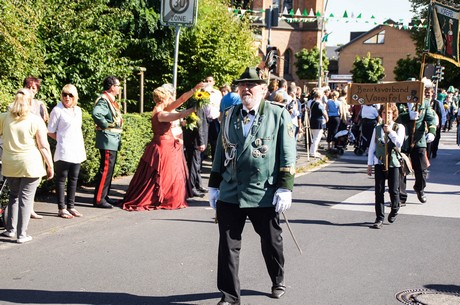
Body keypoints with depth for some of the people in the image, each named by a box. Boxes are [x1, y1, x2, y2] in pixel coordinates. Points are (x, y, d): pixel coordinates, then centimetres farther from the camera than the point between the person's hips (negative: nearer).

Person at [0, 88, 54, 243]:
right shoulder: (36, 120, -10)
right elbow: (44, 146, -10)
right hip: (31, 165, -3)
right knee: (26, 197, 2)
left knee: (14, 195, 21)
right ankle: (22, 234, 5)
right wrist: (50, 166, -2)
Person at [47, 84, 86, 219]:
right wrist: (62, 139, -7)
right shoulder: (57, 110, -6)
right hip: (63, 151, -6)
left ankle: (71, 206, 19)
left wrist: (82, 146, 12)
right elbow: (50, 132, -3)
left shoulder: (78, 110, 12)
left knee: (73, 179, 10)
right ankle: (61, 208, 5)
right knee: (61, 179, 0)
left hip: (77, 151, 6)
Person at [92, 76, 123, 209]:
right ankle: (98, 199, -8)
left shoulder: (110, 100, 17)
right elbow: (96, 114, -34)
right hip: (107, 140, -10)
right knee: (105, 169, -10)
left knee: (109, 169, 14)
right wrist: (106, 125, -22)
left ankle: (104, 196, 22)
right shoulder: (104, 100, -16)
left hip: (113, 140, 10)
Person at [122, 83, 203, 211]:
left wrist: (195, 89, 0)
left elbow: (181, 99, 5)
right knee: (157, 176, 0)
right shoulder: (160, 114, -20)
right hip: (163, 148, -9)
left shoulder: (164, 109, 5)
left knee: (172, 175, 15)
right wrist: (195, 108, -20)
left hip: (169, 147, 9)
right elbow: (179, 115, -27)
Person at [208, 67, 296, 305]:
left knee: (271, 242, 13)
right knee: (228, 245, 2)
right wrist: (214, 186, 13)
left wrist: (285, 188, -11)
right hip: (229, 193, 3)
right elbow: (220, 153, 16)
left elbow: (287, 154, -4)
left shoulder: (278, 115, -1)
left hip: (263, 194, -3)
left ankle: (278, 281, 38)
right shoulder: (229, 115, 11)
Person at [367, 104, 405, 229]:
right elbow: (372, 147, 10)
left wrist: (390, 131, -20)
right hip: (379, 162, 2)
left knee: (393, 190, 1)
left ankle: (394, 210, 31)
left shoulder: (399, 127, 2)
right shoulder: (377, 129, 8)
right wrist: (370, 164, 7)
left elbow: (399, 143, -12)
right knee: (379, 191, 0)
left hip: (393, 162, -2)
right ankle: (379, 218, 5)